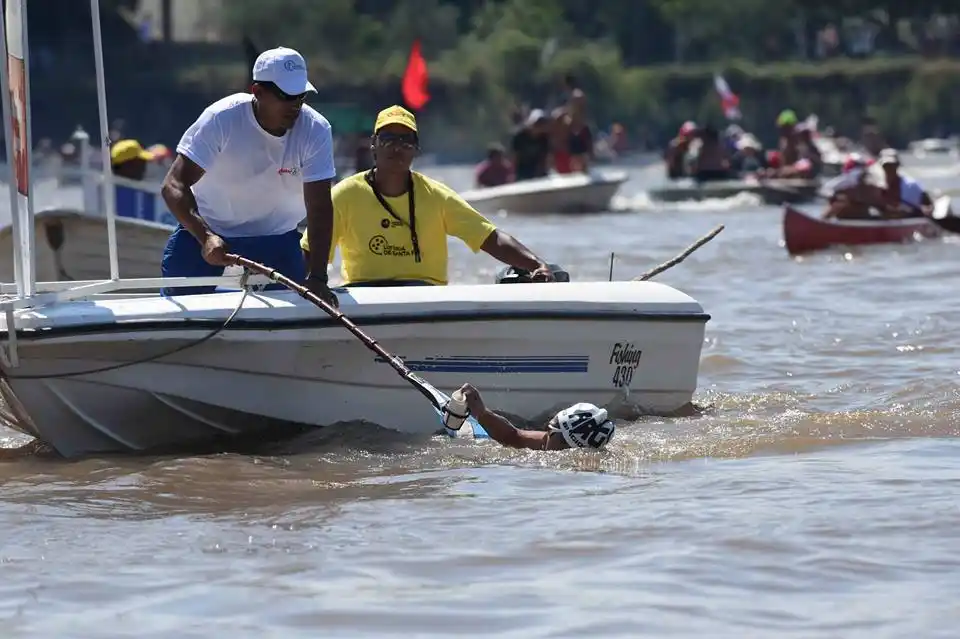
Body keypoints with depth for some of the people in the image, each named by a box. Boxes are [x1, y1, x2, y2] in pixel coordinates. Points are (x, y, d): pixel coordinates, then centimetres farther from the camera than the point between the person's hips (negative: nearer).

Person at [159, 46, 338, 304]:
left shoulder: (315, 130, -20)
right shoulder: (221, 119, -26)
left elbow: (319, 207, -24)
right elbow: (174, 186, -31)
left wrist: (317, 277, -36)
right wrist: (205, 237, -48)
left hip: (276, 235, 2)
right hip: (206, 228, -2)